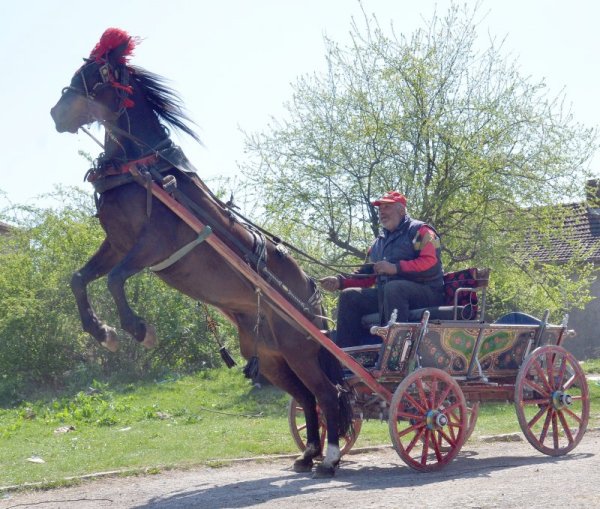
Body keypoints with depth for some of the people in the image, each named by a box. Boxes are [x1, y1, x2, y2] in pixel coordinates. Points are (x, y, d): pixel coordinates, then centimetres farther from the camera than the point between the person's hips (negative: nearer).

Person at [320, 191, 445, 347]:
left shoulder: (419, 231, 0)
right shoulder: (379, 243, 23)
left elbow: (431, 264, -16)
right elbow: (367, 275, 22)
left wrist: (396, 267, -25)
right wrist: (340, 281, 4)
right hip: (387, 296, 8)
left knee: (393, 288, -37)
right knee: (349, 296, -4)